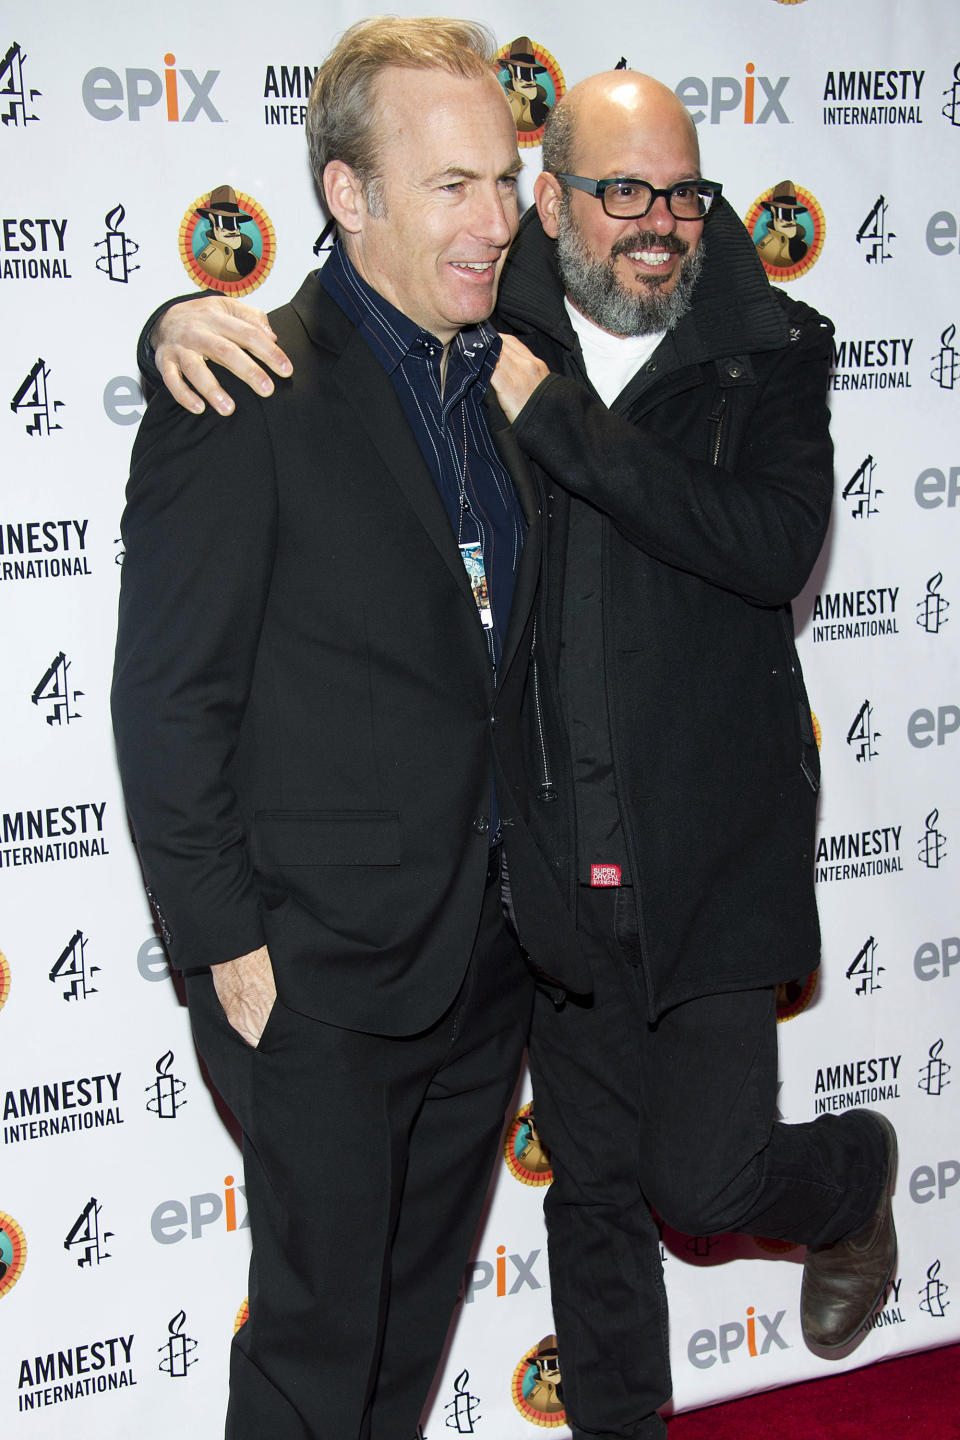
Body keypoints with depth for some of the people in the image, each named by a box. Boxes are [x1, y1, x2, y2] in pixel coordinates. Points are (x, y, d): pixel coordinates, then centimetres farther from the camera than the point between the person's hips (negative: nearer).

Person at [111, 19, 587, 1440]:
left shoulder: (503, 385, 8)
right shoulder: (248, 395, -15)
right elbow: (169, 699, -14)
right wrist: (224, 946, -14)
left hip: (490, 951, 7)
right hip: (323, 966, -7)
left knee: (416, 1319, 21)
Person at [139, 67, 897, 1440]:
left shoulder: (770, 351, -5)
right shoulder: (480, 338, -2)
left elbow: (775, 547, -20)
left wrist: (559, 419, -23)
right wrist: (190, 322, -20)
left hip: (713, 857, -2)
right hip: (555, 860, 2)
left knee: (702, 1177, -2)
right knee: (594, 1186, 15)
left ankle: (852, 1177, 34)